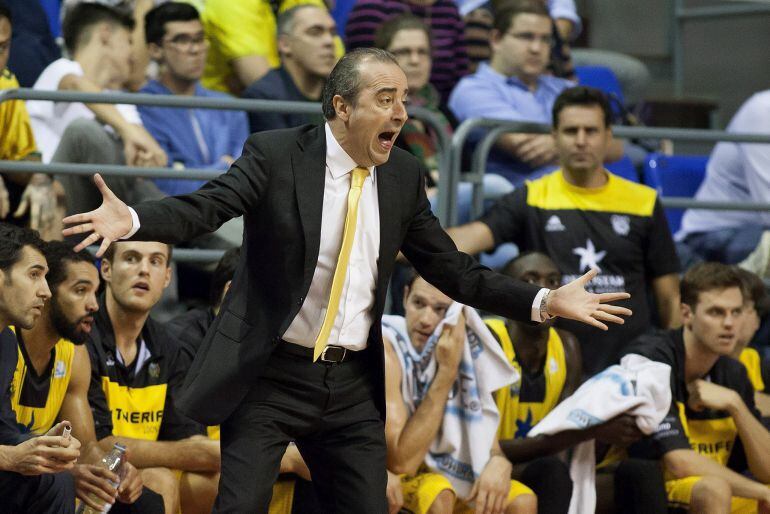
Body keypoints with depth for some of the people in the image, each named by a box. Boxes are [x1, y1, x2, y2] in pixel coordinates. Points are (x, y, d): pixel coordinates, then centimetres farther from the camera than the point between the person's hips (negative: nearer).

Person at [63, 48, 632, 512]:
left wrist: (545, 302, 2)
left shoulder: (404, 176, 6)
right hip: (270, 374, -4)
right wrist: (132, 219, -39)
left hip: (353, 385, 4)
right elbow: (202, 208, -19)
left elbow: (453, 270, 10)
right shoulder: (276, 154, -8)